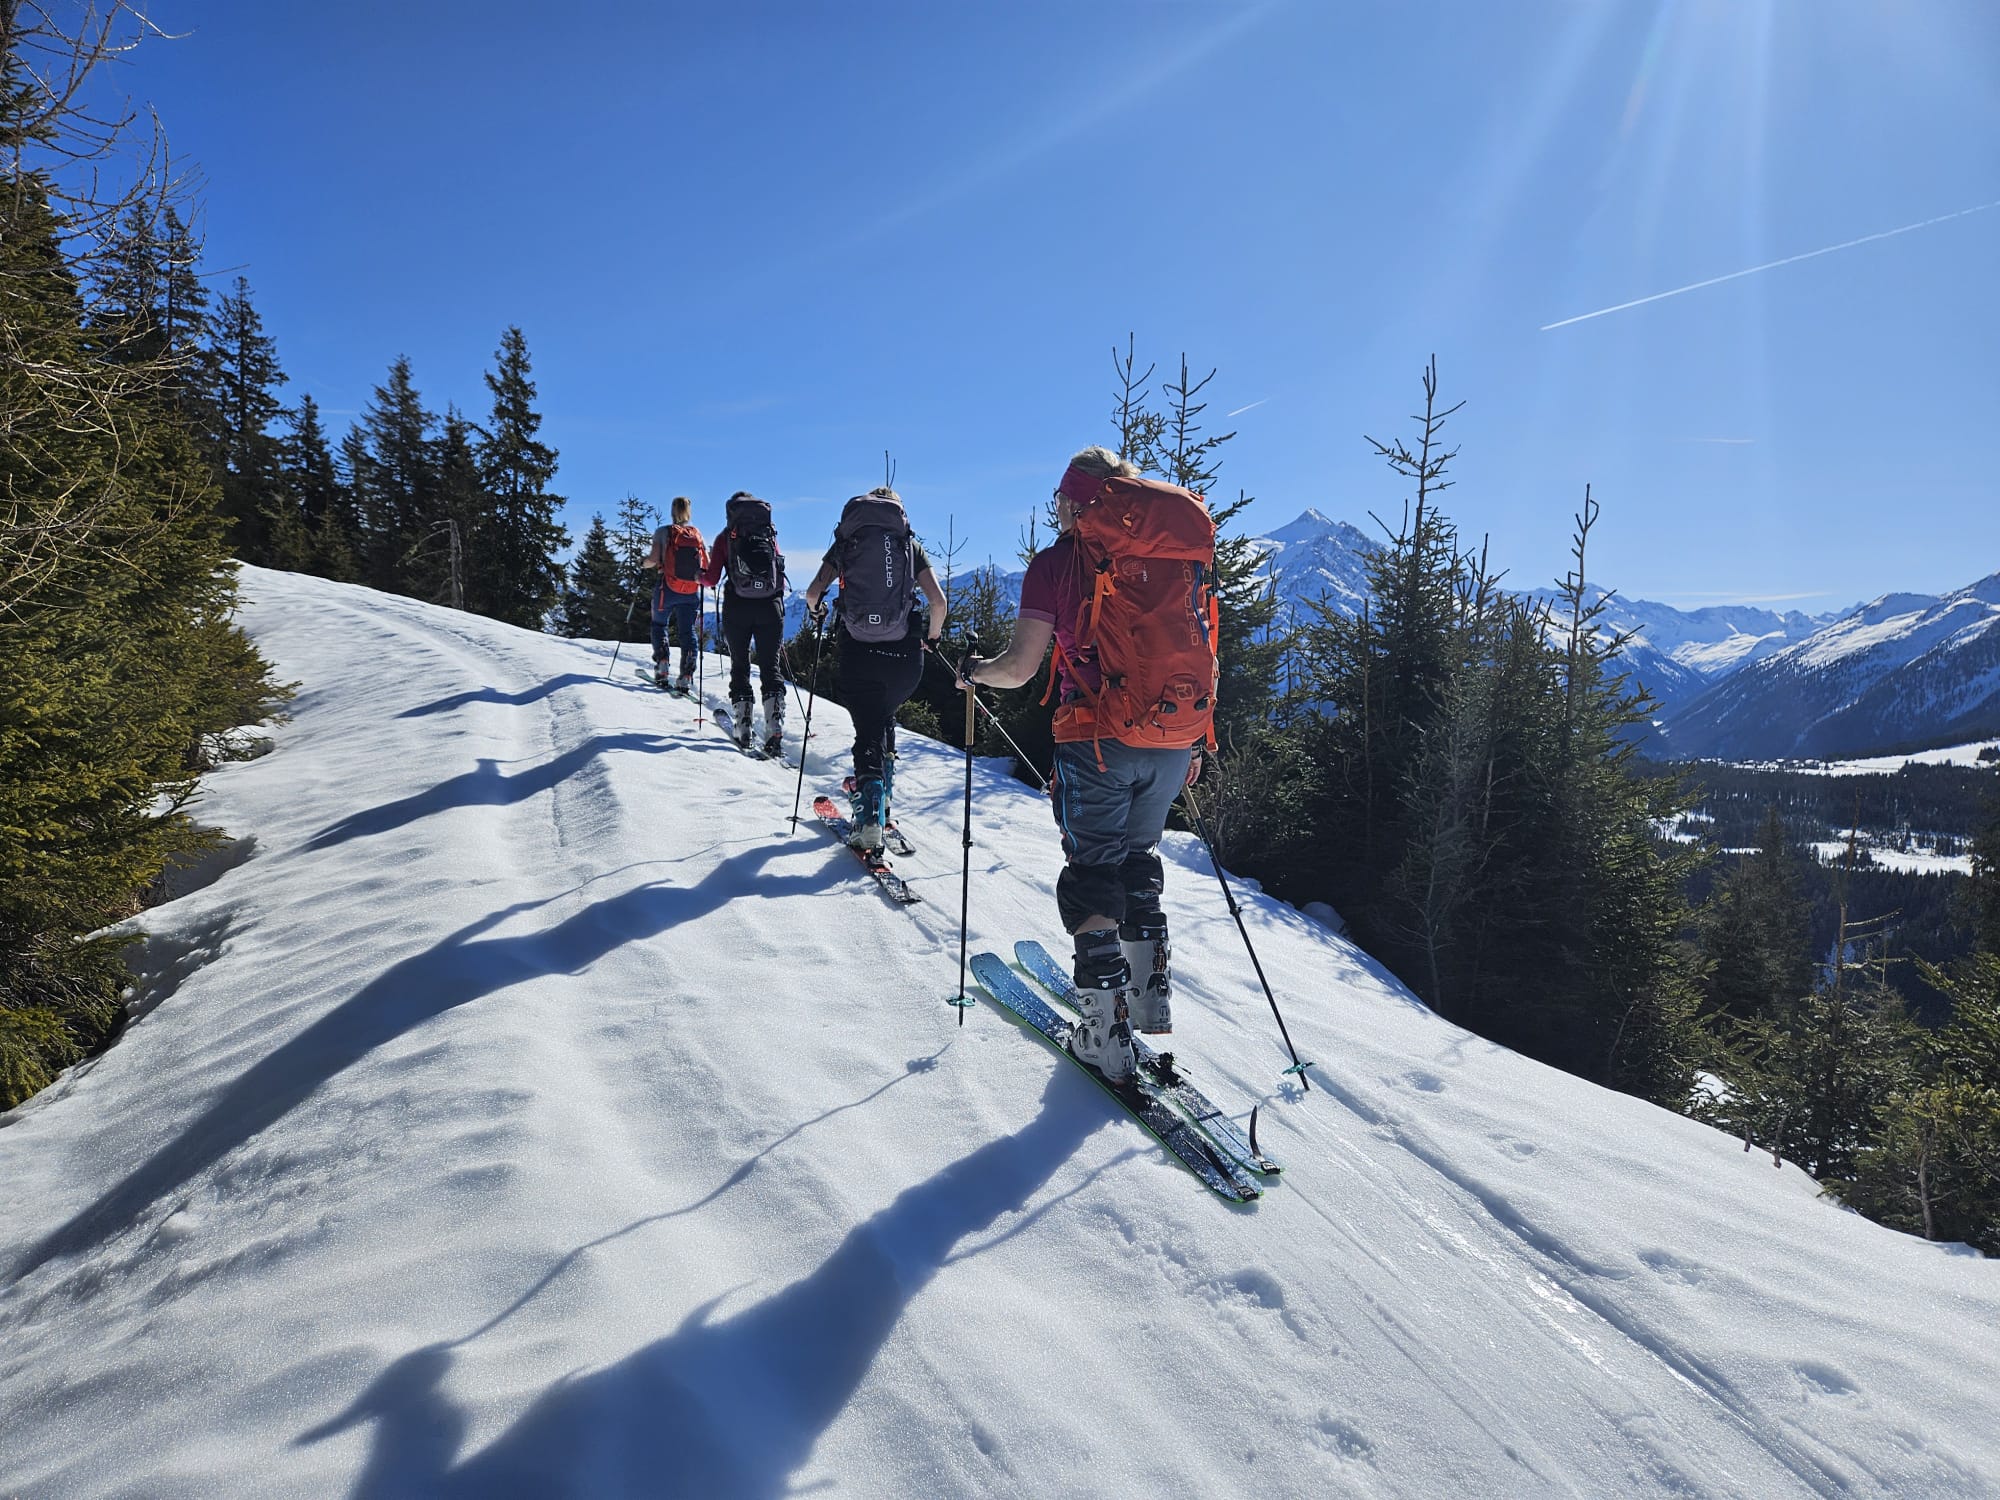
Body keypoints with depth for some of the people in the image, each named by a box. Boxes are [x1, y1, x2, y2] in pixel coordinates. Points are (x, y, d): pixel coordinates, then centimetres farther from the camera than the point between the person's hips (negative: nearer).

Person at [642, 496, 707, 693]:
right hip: (692, 592, 2)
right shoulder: (697, 535, 6)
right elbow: (708, 566, 1)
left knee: (659, 625, 19)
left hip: (668, 589, -2)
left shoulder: (663, 532, -1)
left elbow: (654, 559, -11)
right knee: (688, 632, 5)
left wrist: (644, 563, 10)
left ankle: (661, 667, 6)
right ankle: (686, 678, -6)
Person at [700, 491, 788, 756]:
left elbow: (712, 579, 3)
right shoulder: (770, 534, 12)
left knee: (740, 666, 12)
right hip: (770, 607, 1)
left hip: (737, 607, -1)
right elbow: (781, 577, 13)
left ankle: (743, 731, 8)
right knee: (770, 667, 4)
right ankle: (775, 734, -10)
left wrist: (700, 575, 26)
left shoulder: (727, 537, 6)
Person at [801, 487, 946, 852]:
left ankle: (870, 813, -10)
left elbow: (814, 592, 3)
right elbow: (937, 600, -2)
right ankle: (880, 796, 27)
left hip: (859, 652, -1)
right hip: (904, 654, 1)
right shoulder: (911, 545, 9)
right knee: (885, 718, 26)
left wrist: (817, 611, 25)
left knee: (868, 731, 7)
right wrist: (933, 634, 17)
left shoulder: (846, 541, 10)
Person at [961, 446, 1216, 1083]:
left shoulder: (1060, 559, -4)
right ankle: (1152, 989, 28)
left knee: (1092, 868, 8)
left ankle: (1108, 1029, 6)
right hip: (1177, 740, 5)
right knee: (1138, 855, 24)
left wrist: (975, 670, 14)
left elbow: (1020, 666, -7)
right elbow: (1195, 648, 13)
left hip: (1100, 737, -5)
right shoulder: (1187, 544, 11)